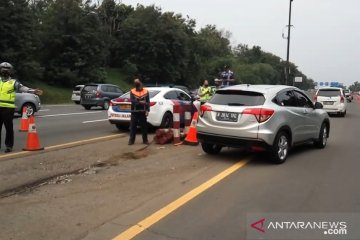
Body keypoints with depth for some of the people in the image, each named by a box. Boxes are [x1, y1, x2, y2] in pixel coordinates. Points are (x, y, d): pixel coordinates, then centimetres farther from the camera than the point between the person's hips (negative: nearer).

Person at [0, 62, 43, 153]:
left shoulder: (14, 82, 6)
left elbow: (23, 88, -7)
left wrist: (34, 91, -21)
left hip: (8, 108, -3)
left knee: (9, 128, -1)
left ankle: (9, 146, 8)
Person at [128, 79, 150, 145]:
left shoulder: (146, 91, 7)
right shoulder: (132, 91, 5)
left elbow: (148, 102, 2)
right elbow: (132, 100, -9)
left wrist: (147, 110, -8)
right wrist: (139, 102, -23)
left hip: (143, 111, 1)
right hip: (134, 112, 0)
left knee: (144, 126, 4)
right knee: (133, 126, 1)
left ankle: (145, 140, 12)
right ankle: (131, 140, 8)